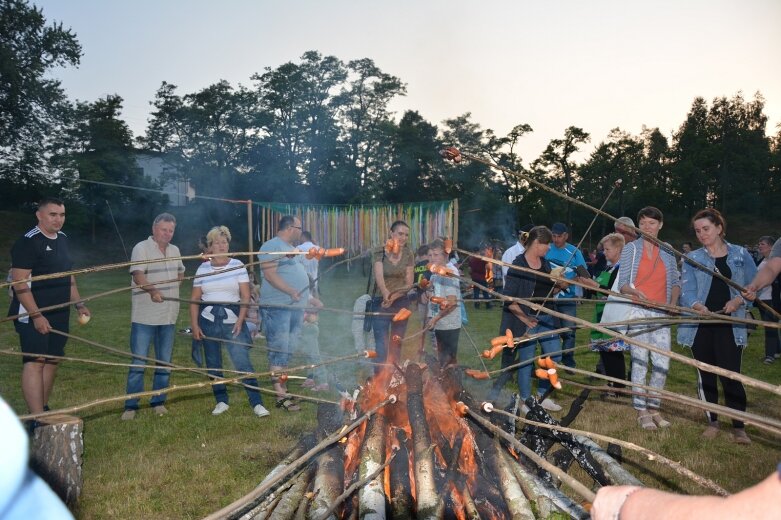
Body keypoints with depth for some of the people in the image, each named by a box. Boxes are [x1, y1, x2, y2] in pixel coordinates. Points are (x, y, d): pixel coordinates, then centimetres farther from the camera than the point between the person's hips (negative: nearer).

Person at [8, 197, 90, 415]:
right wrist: (36, 315, -22)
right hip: (33, 315, -8)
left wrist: (79, 304, 16)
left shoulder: (62, 239, 12)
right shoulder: (28, 242, -13)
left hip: (59, 314, 8)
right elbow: (19, 283, -18)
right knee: (35, 362, -8)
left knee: (52, 361, 12)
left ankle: (44, 410, 24)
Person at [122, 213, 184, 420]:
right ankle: (131, 406, 6)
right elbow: (138, 275, -22)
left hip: (168, 316, 6)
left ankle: (158, 402, 24)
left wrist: (173, 284, 9)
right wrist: (152, 290, -40)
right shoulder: (142, 248, -8)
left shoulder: (175, 251, 12)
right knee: (138, 363, -3)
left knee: (164, 362, 12)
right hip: (144, 317, -6)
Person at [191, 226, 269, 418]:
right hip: (208, 321, 3)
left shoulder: (238, 265, 0)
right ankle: (221, 401, 24)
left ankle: (257, 403, -3)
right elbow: (195, 299, 7)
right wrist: (194, 325, 0)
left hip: (232, 321, -3)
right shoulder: (203, 269, 6)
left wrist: (240, 320, -12)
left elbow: (245, 296, -3)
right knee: (213, 364, 10)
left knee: (243, 362, -9)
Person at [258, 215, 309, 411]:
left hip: (296, 307, 9)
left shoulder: (293, 250, 21)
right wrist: (291, 291, -25)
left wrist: (310, 301, 19)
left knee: (288, 352, 13)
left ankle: (283, 388, 21)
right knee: (279, 351, -6)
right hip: (278, 306, -9)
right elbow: (269, 274, -18)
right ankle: (281, 396, -3)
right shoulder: (272, 246, -8)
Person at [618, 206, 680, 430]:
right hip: (638, 311, -3)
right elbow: (622, 283, -3)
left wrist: (673, 303, 0)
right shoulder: (630, 248, 2)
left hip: (661, 313, 3)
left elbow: (675, 282, 17)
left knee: (662, 363, 1)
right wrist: (637, 292, -23)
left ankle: (654, 408, 18)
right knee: (640, 362, -3)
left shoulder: (668, 251, 11)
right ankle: (641, 412, 9)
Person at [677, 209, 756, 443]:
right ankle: (712, 422, 22)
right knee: (705, 375, 9)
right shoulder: (692, 258, 5)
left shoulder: (740, 254, 6)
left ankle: (738, 426, 7)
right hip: (699, 325, 1)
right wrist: (698, 306, -26)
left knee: (731, 375, -5)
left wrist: (739, 299, -12)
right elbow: (687, 291, -5)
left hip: (730, 325, -1)